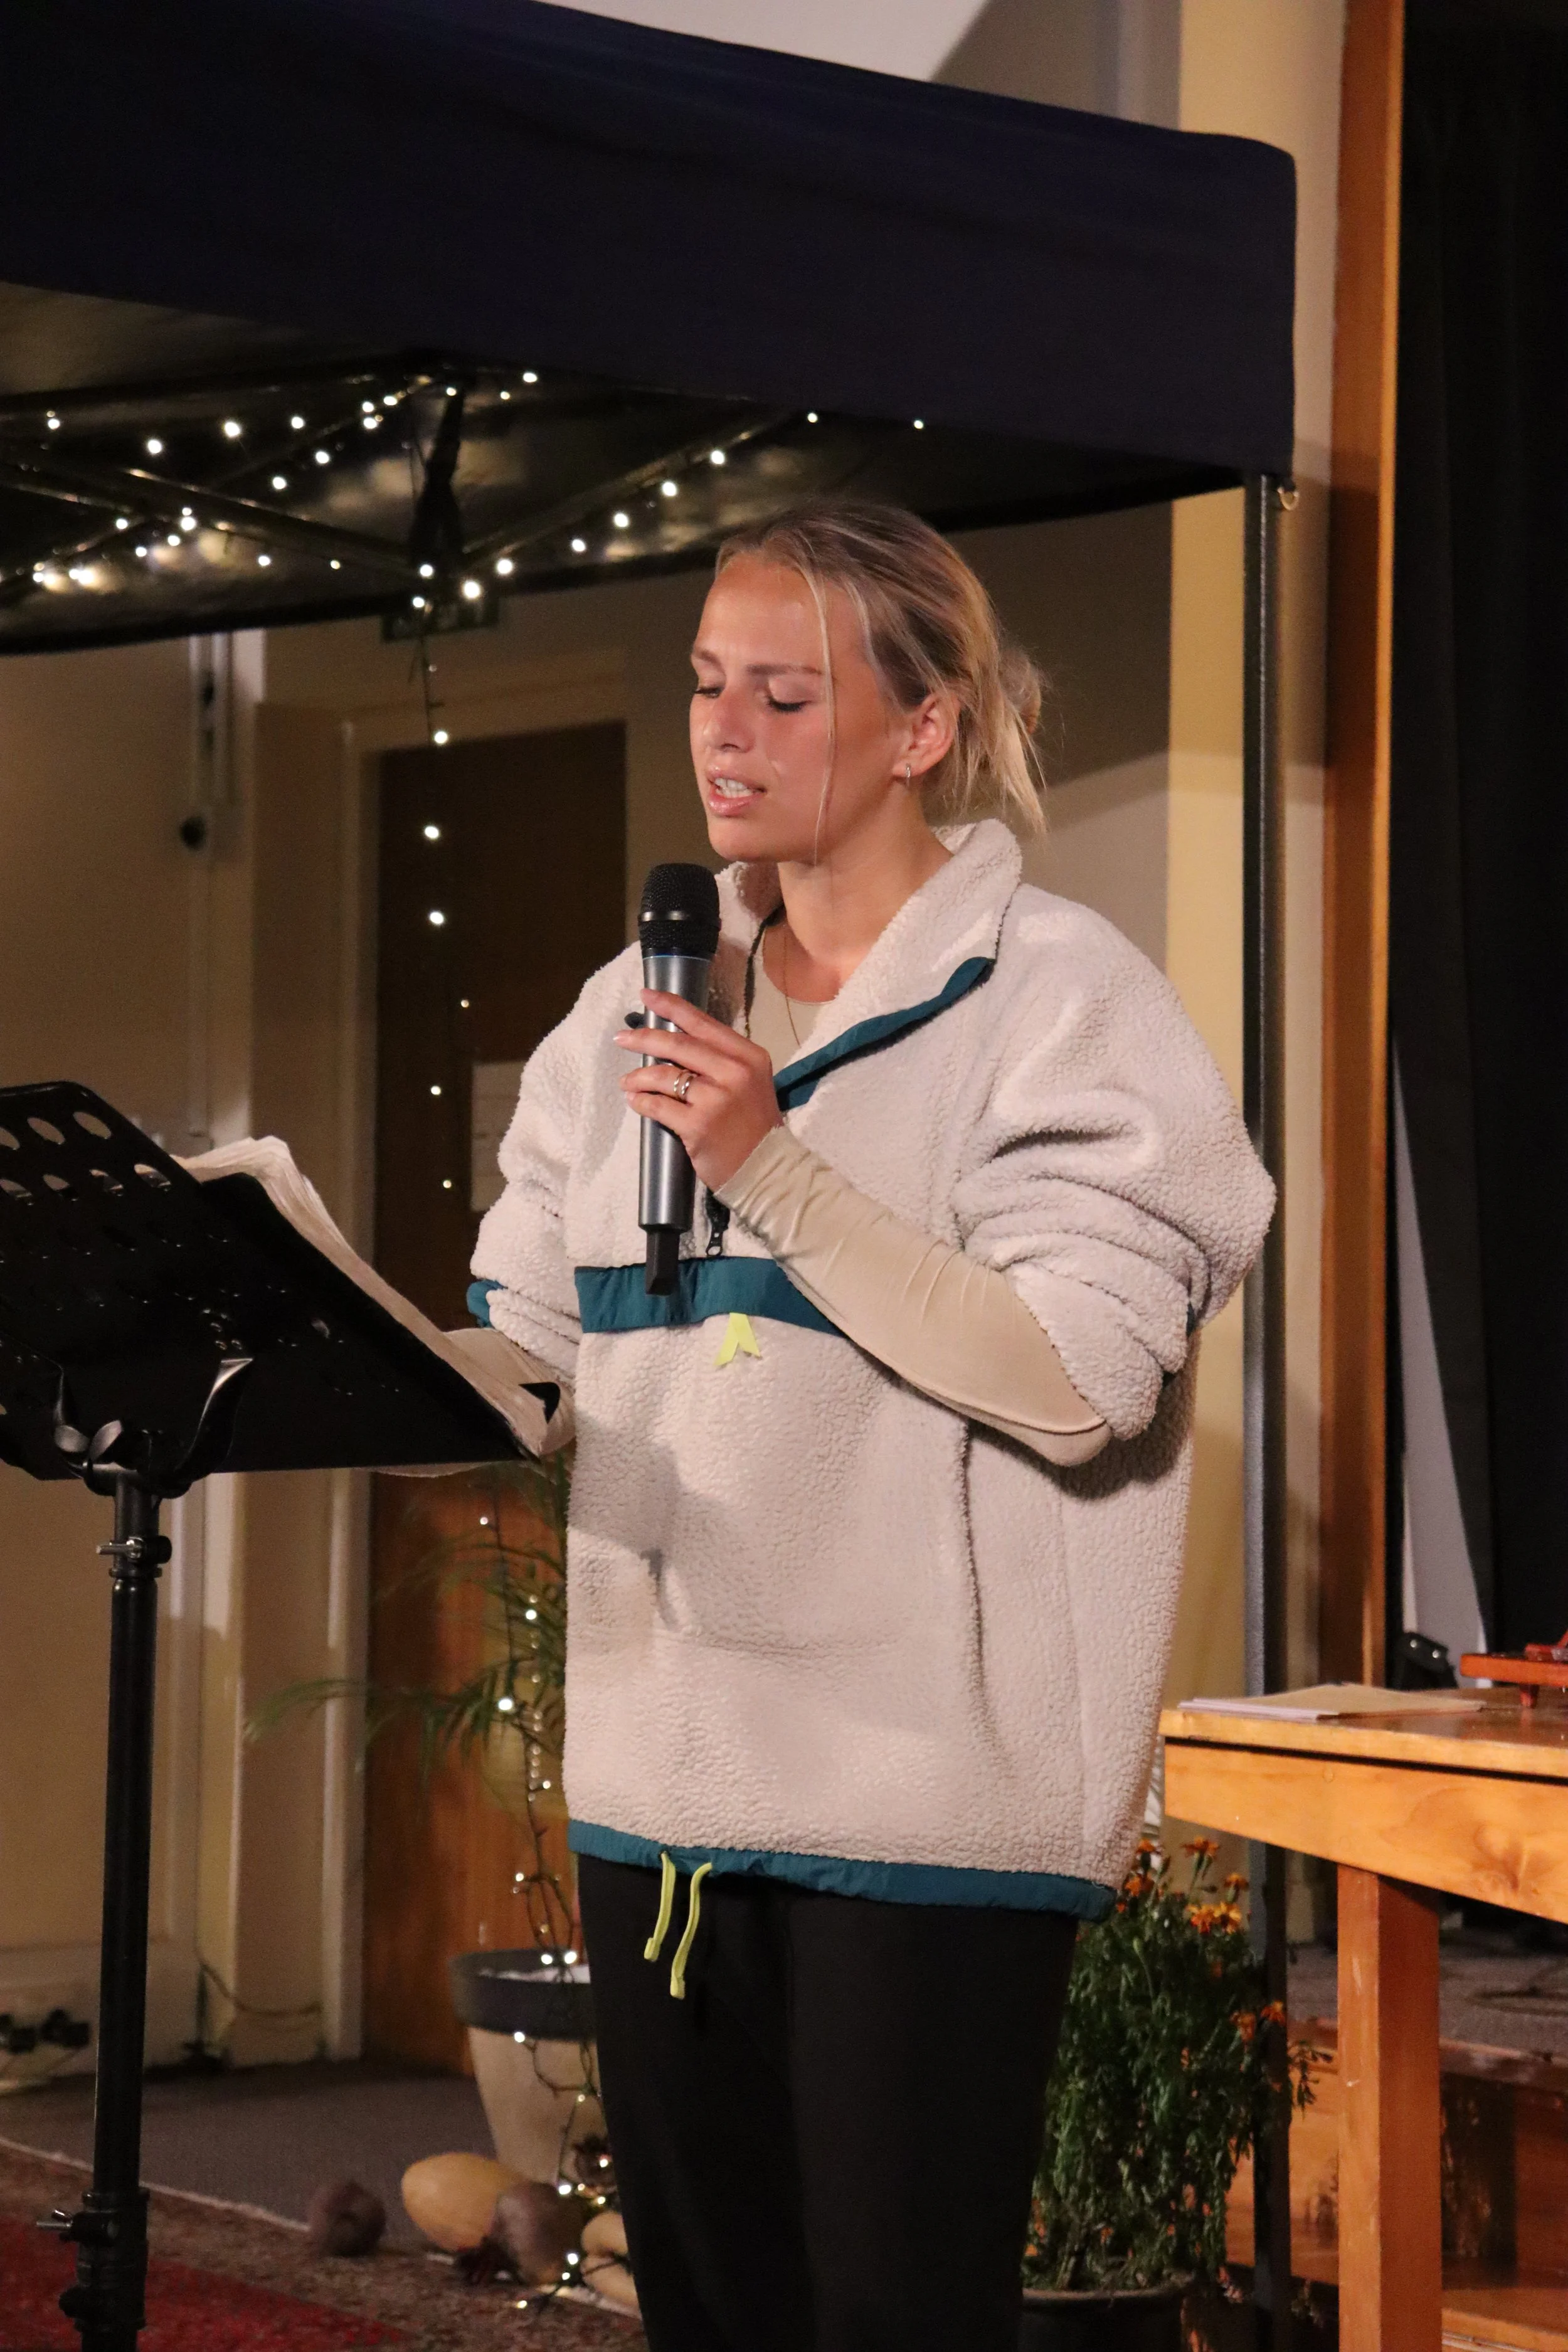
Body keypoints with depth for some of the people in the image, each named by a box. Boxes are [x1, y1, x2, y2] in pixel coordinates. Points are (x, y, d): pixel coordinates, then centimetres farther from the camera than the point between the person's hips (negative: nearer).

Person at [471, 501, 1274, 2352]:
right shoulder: (640, 1010, 14)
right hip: (663, 1770, 6)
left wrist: (773, 1172, -19)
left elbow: (1079, 1374, -16)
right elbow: (528, 1353, 13)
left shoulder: (1053, 998, -4)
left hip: (930, 1784, -6)